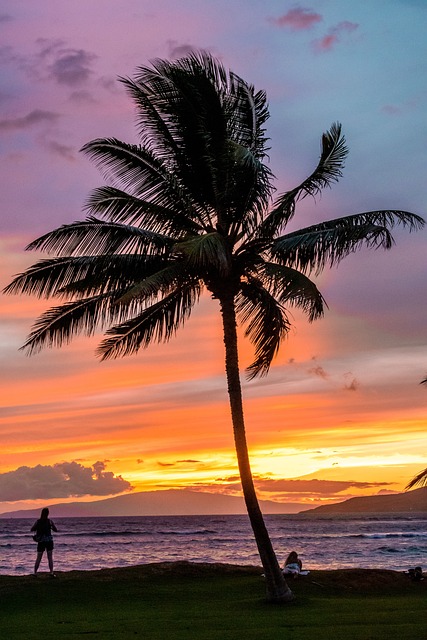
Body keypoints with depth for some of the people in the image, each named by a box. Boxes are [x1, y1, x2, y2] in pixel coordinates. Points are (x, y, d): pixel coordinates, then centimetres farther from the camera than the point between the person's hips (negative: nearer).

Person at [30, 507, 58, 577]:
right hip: (49, 541, -1)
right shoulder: (50, 521, -5)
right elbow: (56, 530, 4)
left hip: (41, 541, 1)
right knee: (50, 558, 5)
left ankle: (35, 572, 7)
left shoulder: (38, 521, -3)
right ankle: (51, 573, 0)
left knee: (38, 558, 10)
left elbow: (32, 529, 4)